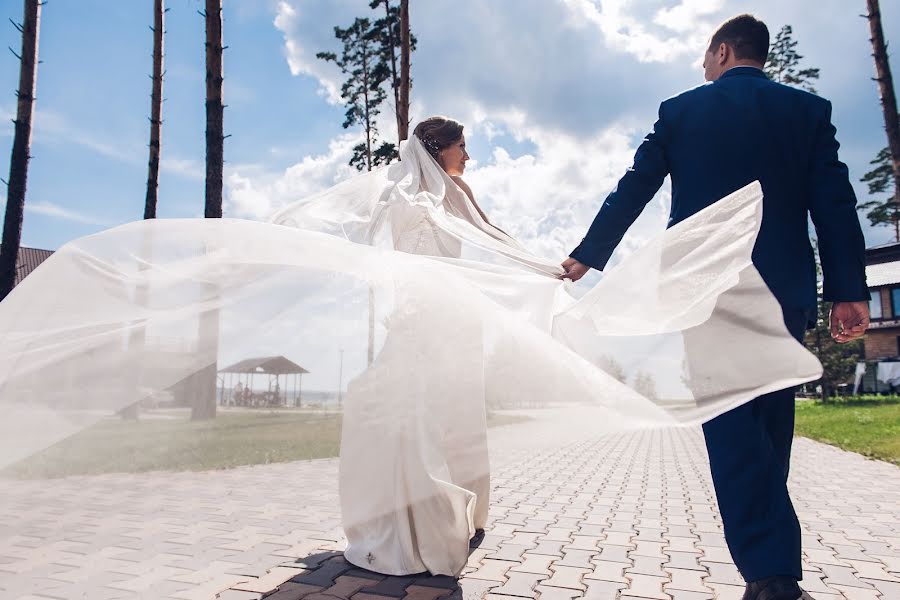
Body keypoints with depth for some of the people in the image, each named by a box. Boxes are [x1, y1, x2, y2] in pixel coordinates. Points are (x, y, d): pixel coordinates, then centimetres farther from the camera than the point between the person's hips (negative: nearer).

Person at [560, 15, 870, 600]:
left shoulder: (683, 109, 5)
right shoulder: (809, 109, 10)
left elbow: (632, 191, 3)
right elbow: (834, 203, 1)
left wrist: (585, 257, 9)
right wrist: (849, 291, 0)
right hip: (785, 289, 3)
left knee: (732, 425, -3)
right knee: (770, 421, 11)